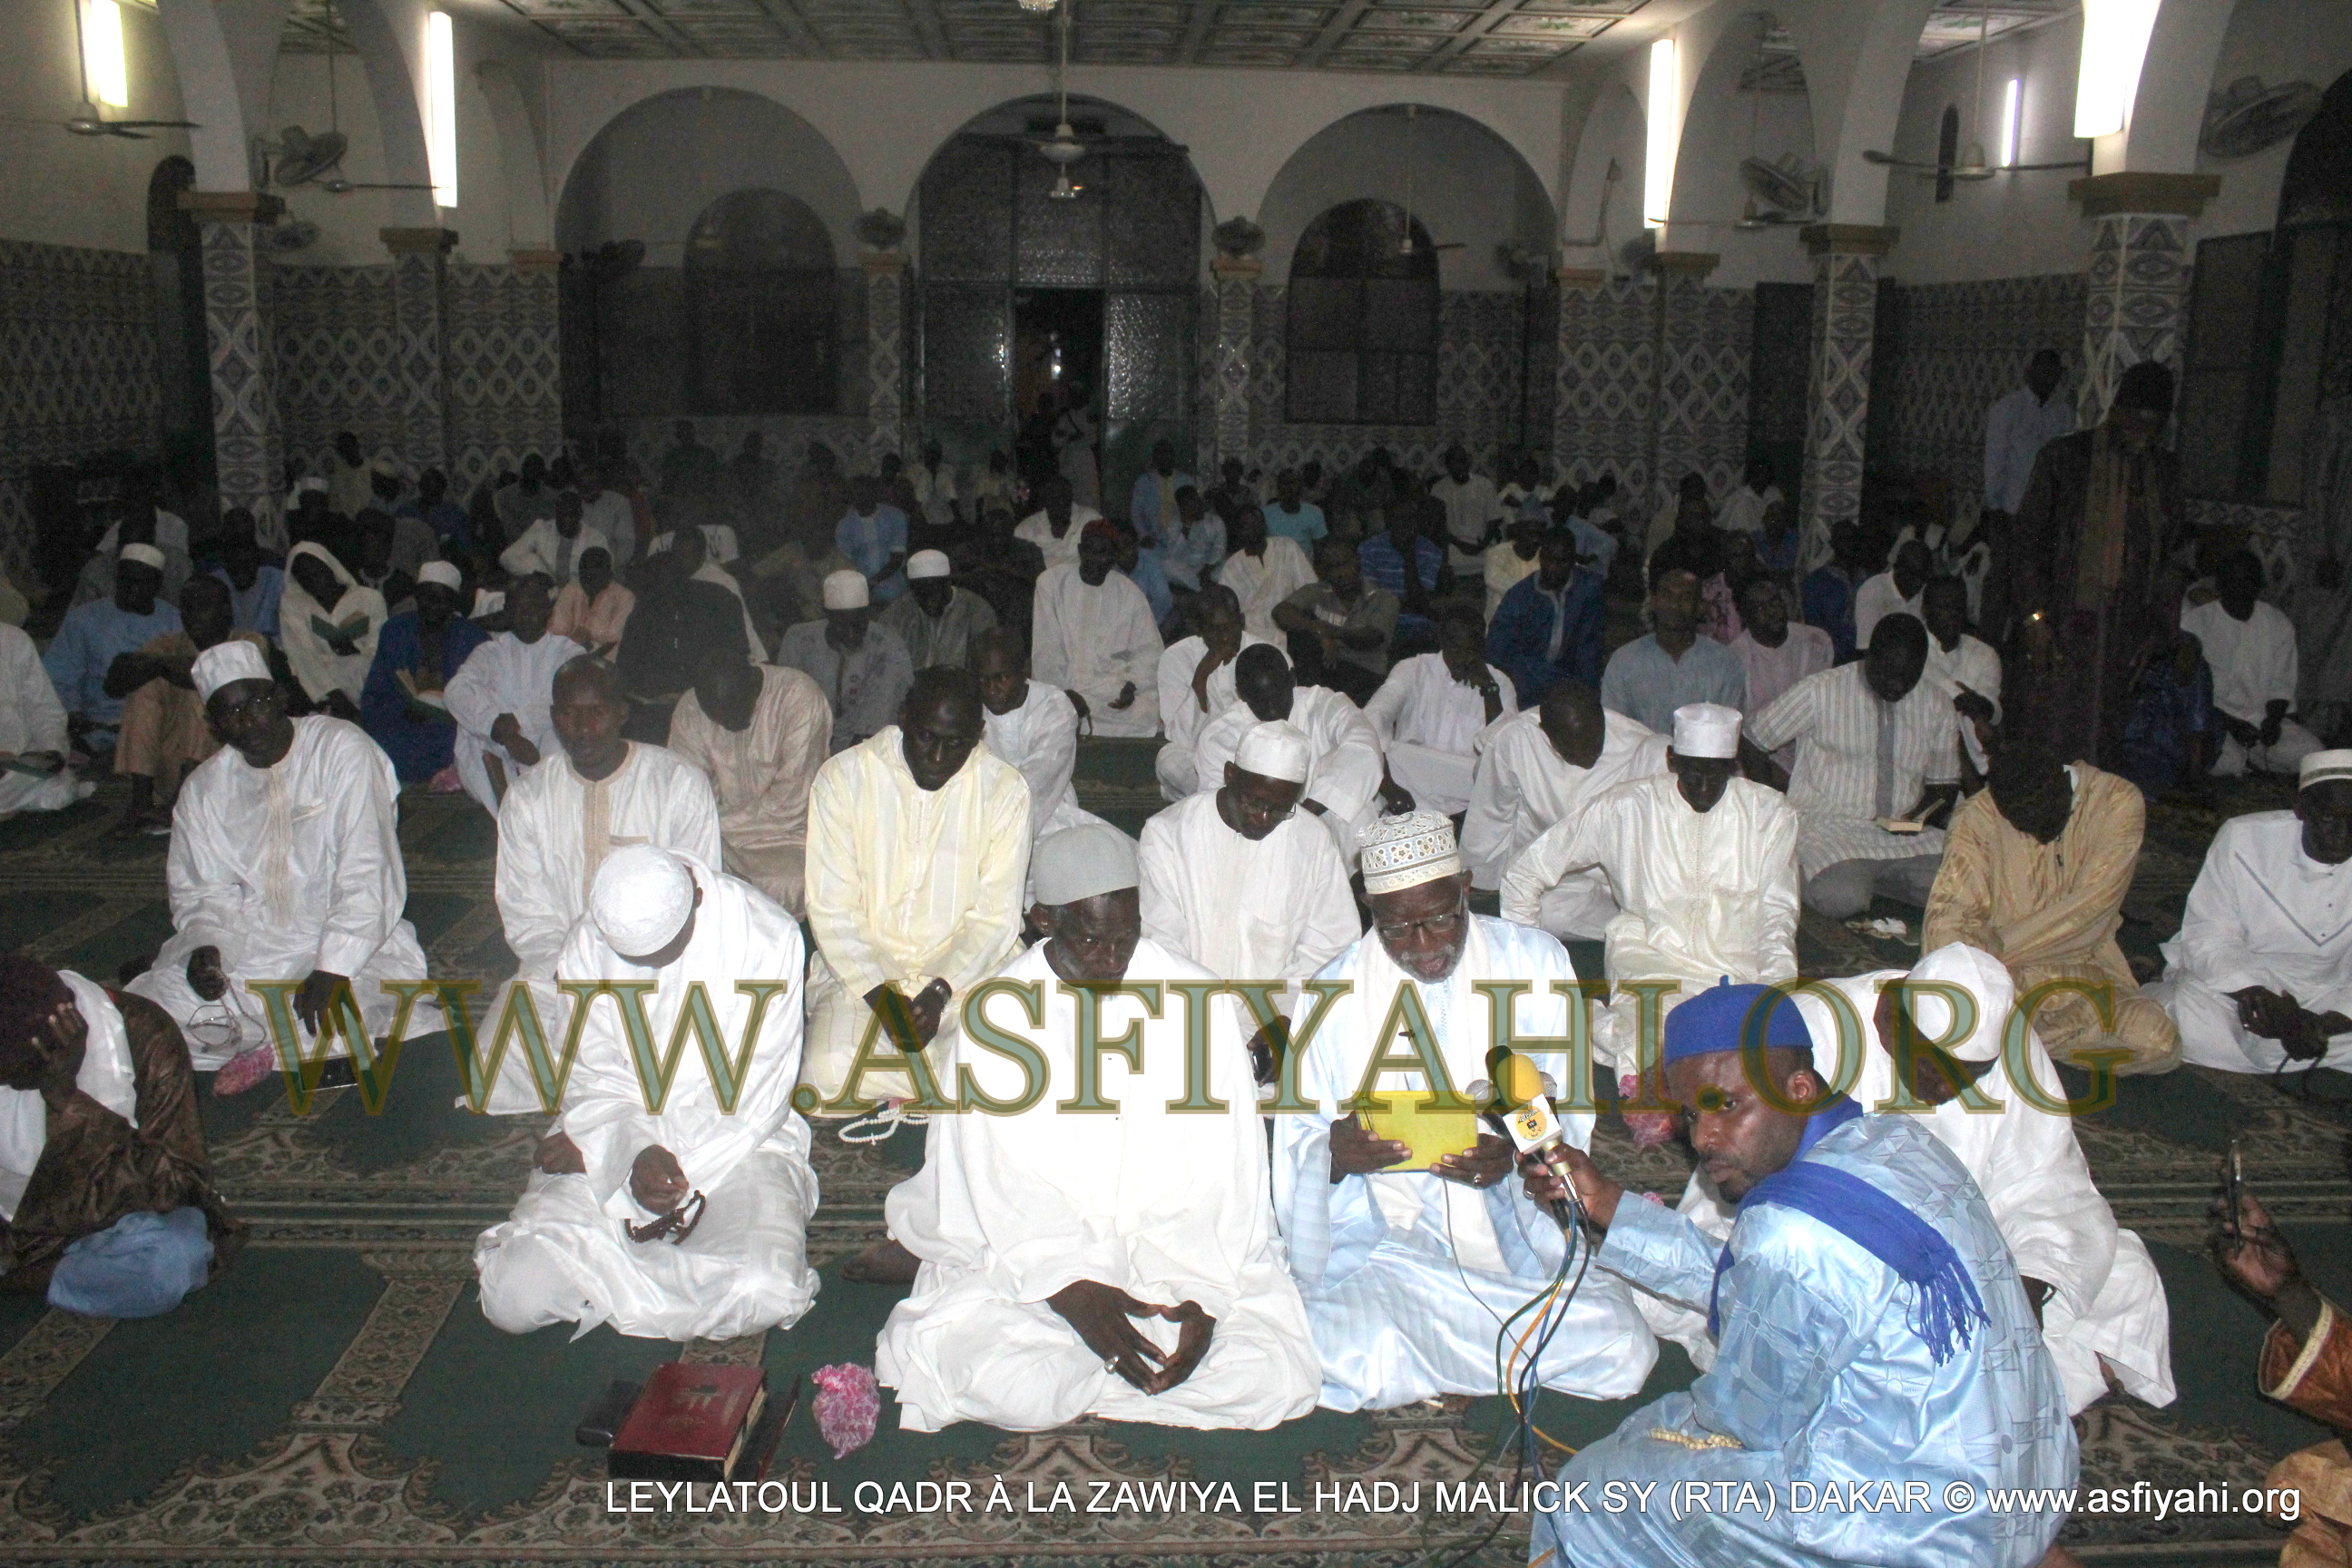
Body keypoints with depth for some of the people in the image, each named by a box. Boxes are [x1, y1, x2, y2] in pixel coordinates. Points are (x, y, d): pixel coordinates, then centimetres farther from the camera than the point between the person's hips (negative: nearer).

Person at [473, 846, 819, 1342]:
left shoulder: (769, 937, -14)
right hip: (615, 1132, 2)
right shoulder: (586, 948, -4)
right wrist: (634, 1153, -24)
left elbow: (757, 1097, -13)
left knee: (766, 1294, -28)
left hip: (738, 1141, -1)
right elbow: (594, 1080, -1)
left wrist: (597, 1144, -14)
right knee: (513, 1298, -20)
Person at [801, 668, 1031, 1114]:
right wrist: (879, 995, -18)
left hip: (967, 972, 0)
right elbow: (831, 908, -6)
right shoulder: (843, 777, -4)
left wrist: (940, 992, -18)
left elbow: (996, 916, -3)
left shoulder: (1005, 789, -3)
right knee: (830, 1078, -27)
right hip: (862, 971, 0)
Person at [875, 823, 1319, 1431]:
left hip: (1182, 1244, 2)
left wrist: (1202, 1292, -17)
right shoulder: (998, 1013, -6)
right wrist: (1069, 1289, -22)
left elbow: (1220, 1173, -5)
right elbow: (1003, 1182, -8)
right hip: (1032, 1251, -2)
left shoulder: (1199, 1001, -4)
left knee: (1276, 1379, -19)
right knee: (1006, 1388, -28)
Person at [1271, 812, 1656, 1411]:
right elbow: (1297, 1140, 3)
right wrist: (1336, 1153, -21)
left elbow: (1566, 1105, 2)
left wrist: (1520, 1147, -21)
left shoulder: (1534, 962, 2)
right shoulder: (1333, 993, 2)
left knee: (1624, 1353, -23)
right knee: (1344, 1364, -30)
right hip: (1382, 1243, -1)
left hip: (1519, 1223, 1)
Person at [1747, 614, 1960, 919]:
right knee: (1842, 898, -35)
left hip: (1903, 835, 5)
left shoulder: (1938, 704, 10)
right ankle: (1804, 872, -1)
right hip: (1827, 825, -5)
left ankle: (1866, 877, 0)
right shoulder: (1819, 691, -4)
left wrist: (1920, 813, -5)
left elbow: (1944, 784, 17)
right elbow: (1751, 741, 4)